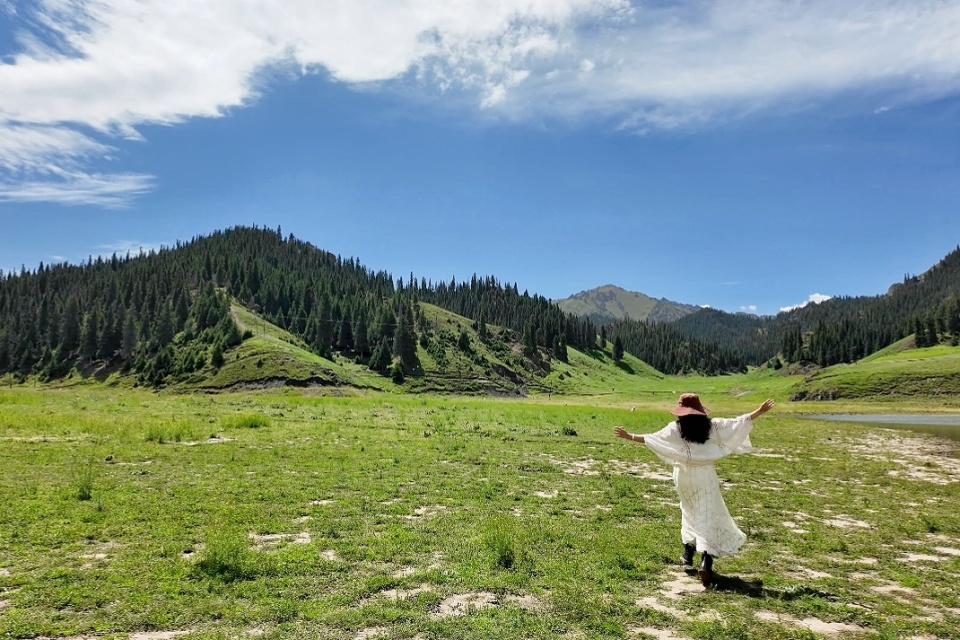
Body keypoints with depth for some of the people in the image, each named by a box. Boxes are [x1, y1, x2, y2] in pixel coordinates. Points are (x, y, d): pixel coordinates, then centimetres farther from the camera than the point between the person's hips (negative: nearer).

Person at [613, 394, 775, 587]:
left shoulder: (675, 428, -8)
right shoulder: (712, 425, -4)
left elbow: (652, 438, -13)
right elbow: (739, 422, 0)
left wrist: (629, 436, -7)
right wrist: (760, 411, 8)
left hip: (685, 476, 1)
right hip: (705, 476, -1)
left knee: (691, 512, 23)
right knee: (709, 517, 0)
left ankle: (688, 553, 32)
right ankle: (706, 561, -15)